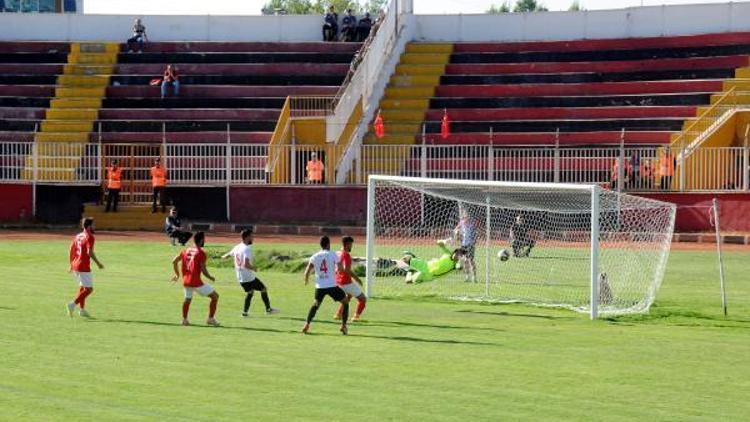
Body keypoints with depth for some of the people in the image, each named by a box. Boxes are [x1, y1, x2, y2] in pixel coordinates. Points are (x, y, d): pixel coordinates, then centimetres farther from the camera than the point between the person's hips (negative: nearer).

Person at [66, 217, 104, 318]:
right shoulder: (89, 237, -11)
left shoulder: (78, 236, 13)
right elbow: (90, 252, -21)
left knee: (82, 287, 21)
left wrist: (71, 265, 24)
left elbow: (71, 249, 16)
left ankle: (82, 309, 22)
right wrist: (98, 263, -14)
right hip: (84, 267, -9)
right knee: (89, 289, -5)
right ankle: (73, 304, -17)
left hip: (75, 265, 9)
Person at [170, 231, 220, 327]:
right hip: (196, 282, -7)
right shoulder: (201, 253, -9)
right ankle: (211, 319, 3)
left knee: (187, 299, 30)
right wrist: (210, 278, 5)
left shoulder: (186, 251, 11)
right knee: (215, 296, 4)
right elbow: (203, 270, -12)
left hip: (186, 281, 7)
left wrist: (177, 275, 25)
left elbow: (174, 261, 14)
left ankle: (184, 319, 33)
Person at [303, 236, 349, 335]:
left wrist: (306, 280, 21)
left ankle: (307, 325, 13)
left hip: (319, 286, 3)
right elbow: (341, 269, -8)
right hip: (332, 286, -3)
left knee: (315, 304, 27)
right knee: (345, 301, 16)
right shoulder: (333, 255, -3)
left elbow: (307, 272, 0)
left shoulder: (315, 257, 3)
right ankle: (343, 325, 7)